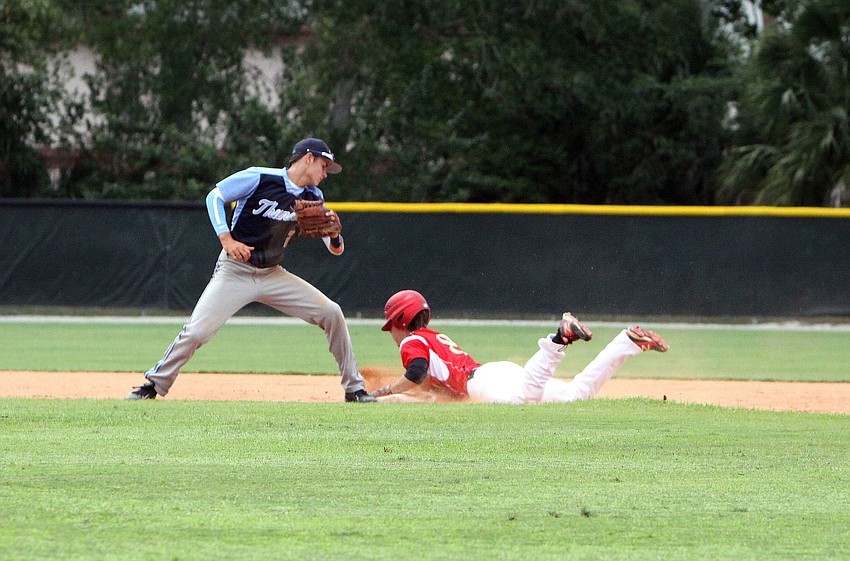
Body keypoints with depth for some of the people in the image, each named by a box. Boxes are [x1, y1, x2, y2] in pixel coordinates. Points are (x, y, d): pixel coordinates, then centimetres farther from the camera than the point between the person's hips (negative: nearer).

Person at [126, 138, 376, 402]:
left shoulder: (312, 198, 5)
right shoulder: (260, 178, -11)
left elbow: (336, 249, 7)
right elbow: (215, 196, -5)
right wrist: (226, 239, -17)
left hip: (272, 275, 5)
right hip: (234, 271, -5)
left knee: (331, 313, -7)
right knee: (197, 331, -18)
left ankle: (354, 388, 3)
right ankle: (153, 385, 1)